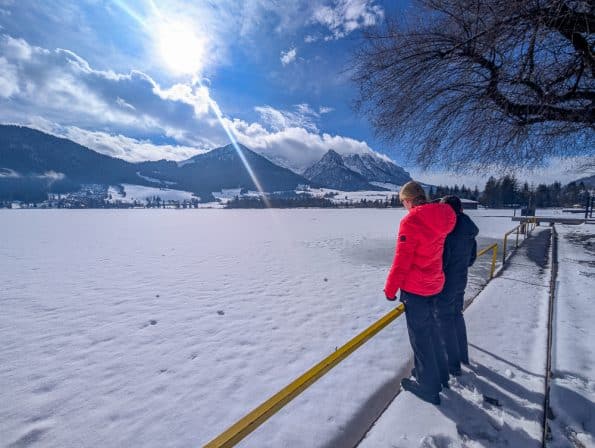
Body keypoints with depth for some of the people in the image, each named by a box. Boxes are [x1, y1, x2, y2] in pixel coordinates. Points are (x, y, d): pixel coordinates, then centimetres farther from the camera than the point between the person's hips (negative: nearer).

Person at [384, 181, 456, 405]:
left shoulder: (411, 221, -22)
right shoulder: (441, 219, 1)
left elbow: (402, 261, -21)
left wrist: (390, 288, -9)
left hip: (414, 289, -8)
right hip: (434, 285, 8)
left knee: (420, 337, 8)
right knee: (431, 331, 24)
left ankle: (429, 387, 25)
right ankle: (437, 374, 43)